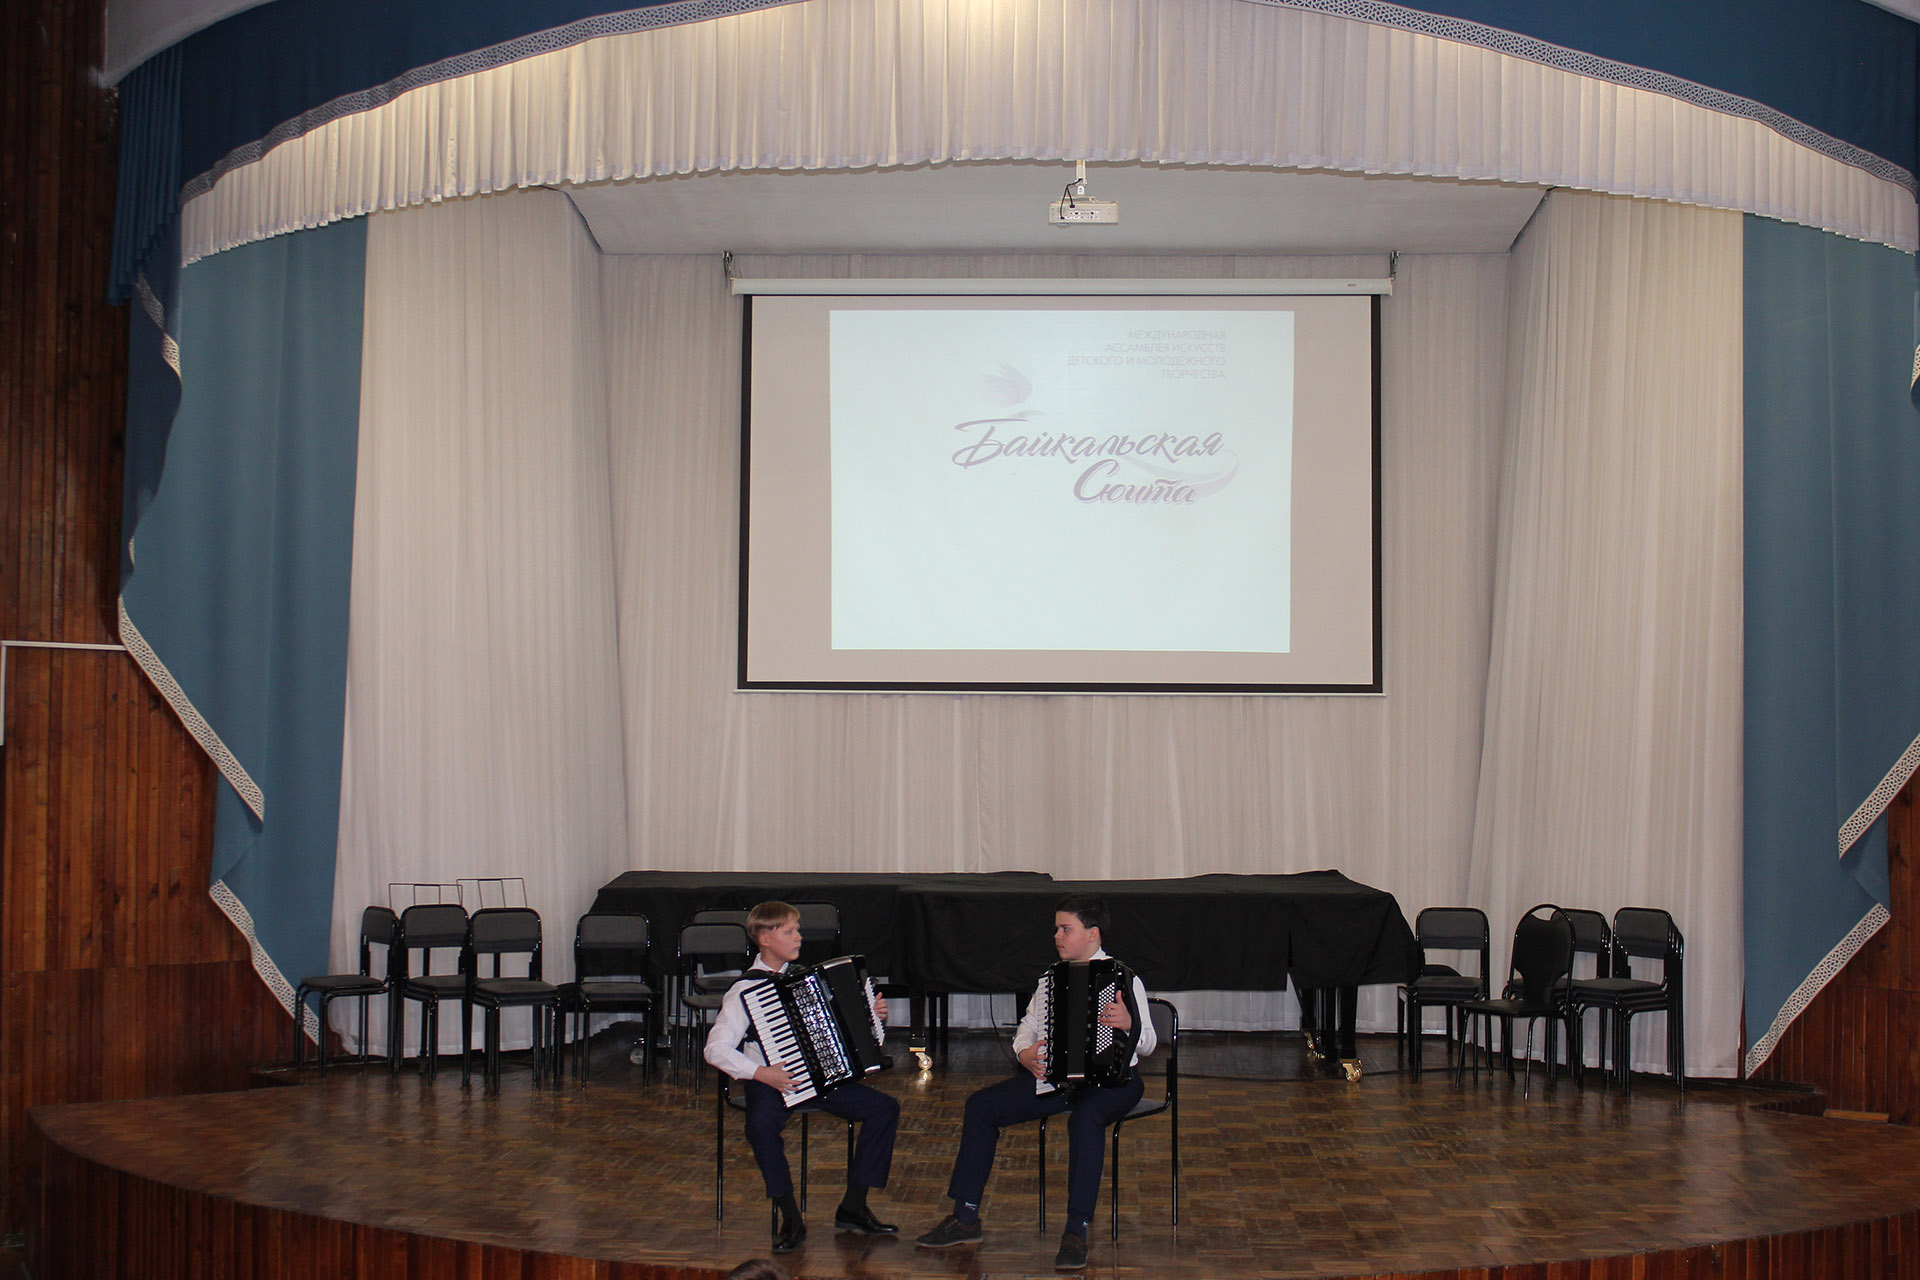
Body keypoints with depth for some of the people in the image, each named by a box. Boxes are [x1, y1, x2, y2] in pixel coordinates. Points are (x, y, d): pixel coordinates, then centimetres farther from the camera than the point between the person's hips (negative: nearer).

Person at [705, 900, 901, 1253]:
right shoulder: (745, 990, -8)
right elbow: (716, 1049, -13)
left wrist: (871, 1015, 9)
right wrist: (760, 1073, -24)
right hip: (772, 1081, -6)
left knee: (885, 1108, -10)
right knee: (761, 1125, -38)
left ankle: (853, 1207, -1)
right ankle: (790, 1218, -20)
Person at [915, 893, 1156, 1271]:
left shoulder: (1124, 980, -4)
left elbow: (1147, 1045, -11)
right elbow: (1027, 1027, 19)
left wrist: (1128, 1025, -34)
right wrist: (1025, 1053, -4)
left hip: (1111, 1078, -6)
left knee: (1086, 1117, -39)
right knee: (982, 1104, -9)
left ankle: (1076, 1233, -33)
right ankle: (965, 1218, -3)